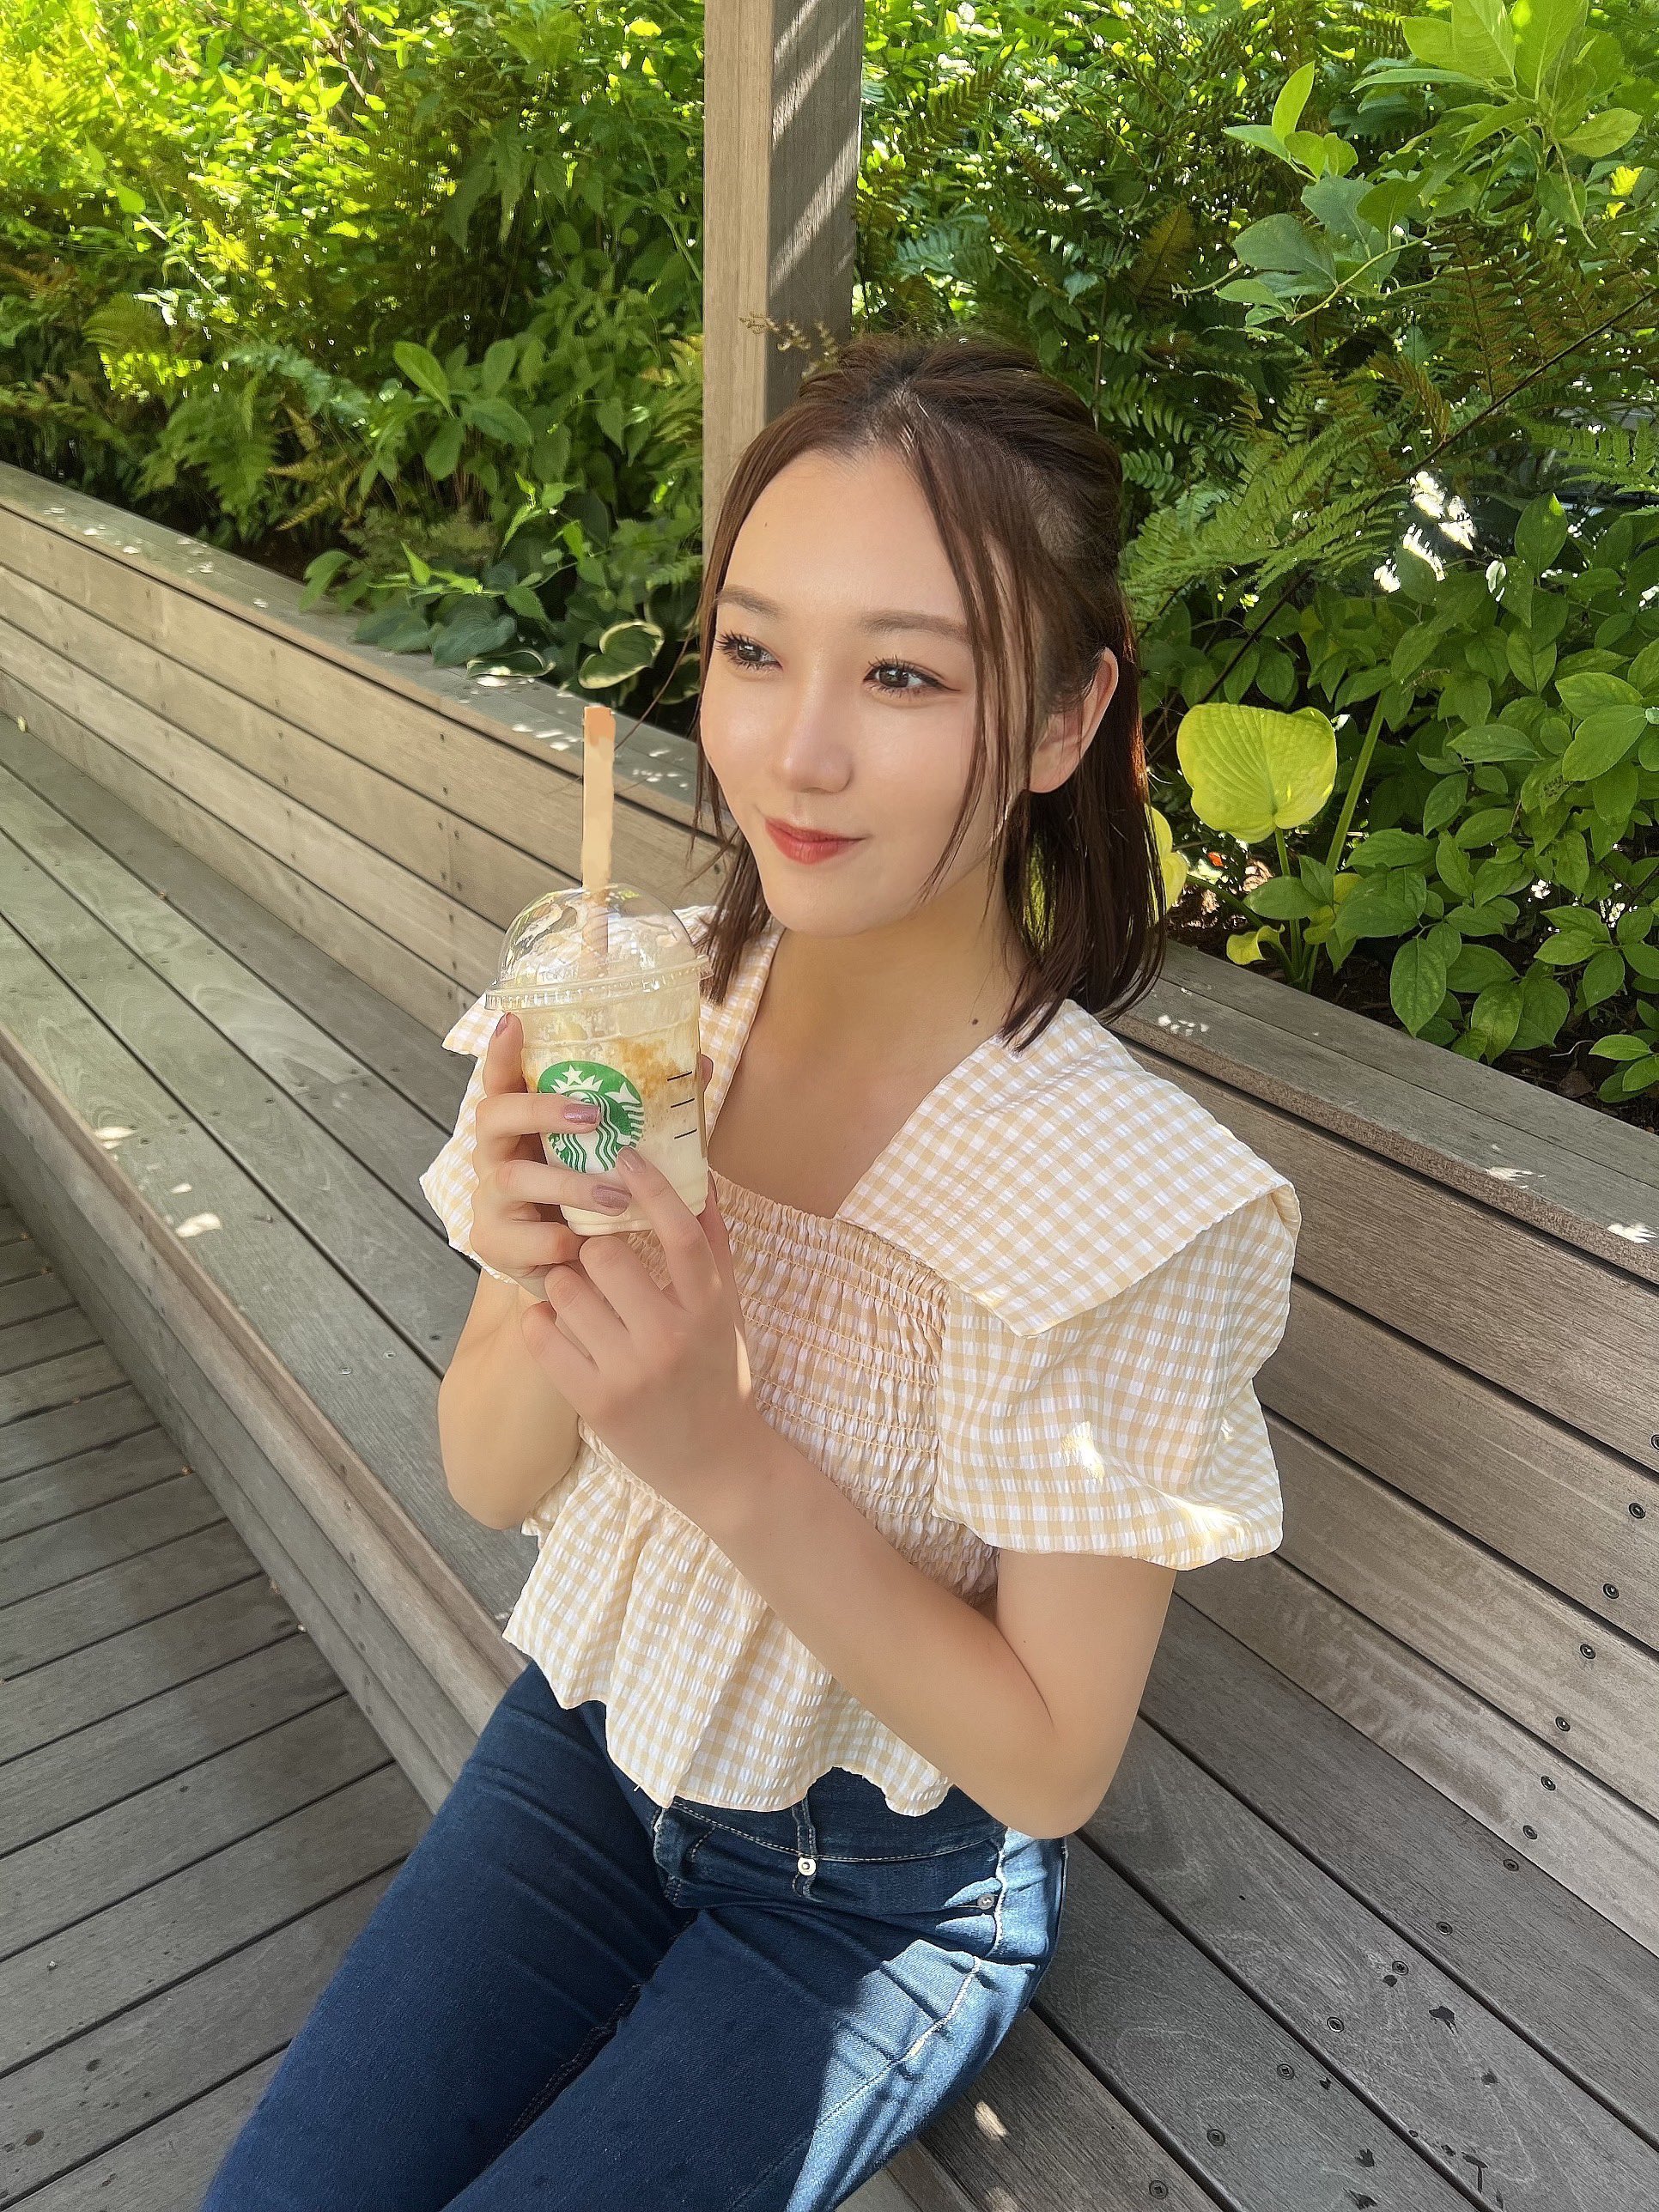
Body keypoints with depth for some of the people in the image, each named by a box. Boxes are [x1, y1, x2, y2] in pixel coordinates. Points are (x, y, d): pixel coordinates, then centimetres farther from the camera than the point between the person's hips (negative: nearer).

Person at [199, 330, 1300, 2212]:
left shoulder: (1128, 1205, -29)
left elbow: (1051, 1761, -20)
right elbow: (493, 1479, -7)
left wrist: (727, 1454, -33)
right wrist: (541, 1296, -30)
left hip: (882, 1895, -3)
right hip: (585, 1743, 4)